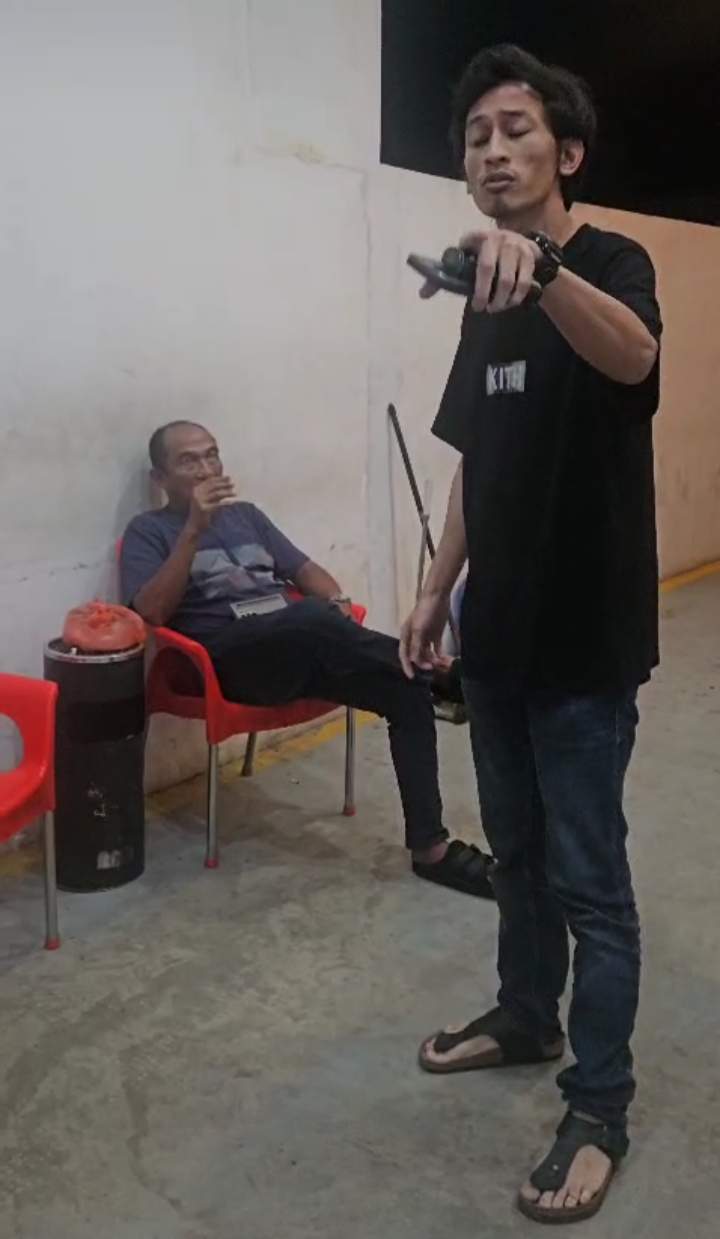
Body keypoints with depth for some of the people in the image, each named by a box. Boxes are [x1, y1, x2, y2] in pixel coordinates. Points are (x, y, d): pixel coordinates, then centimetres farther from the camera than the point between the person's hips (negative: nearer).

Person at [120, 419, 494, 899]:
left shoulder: (246, 515, 26)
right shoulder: (149, 531, 9)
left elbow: (305, 570, 23)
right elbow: (151, 612, -9)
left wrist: (337, 600, 0)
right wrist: (195, 528, -16)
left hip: (301, 650, 6)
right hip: (228, 659, -5)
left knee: (409, 693, -17)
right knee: (313, 617, -39)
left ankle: (430, 847, -16)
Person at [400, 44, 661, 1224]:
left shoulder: (612, 264, -9)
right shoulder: (488, 295, 13)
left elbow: (630, 356, -35)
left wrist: (540, 265, -52)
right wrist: (438, 589, 13)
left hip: (586, 639, -7)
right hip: (499, 631, 7)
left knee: (590, 878, 3)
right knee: (516, 851, 20)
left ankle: (599, 1108, 18)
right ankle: (526, 1016, 40)